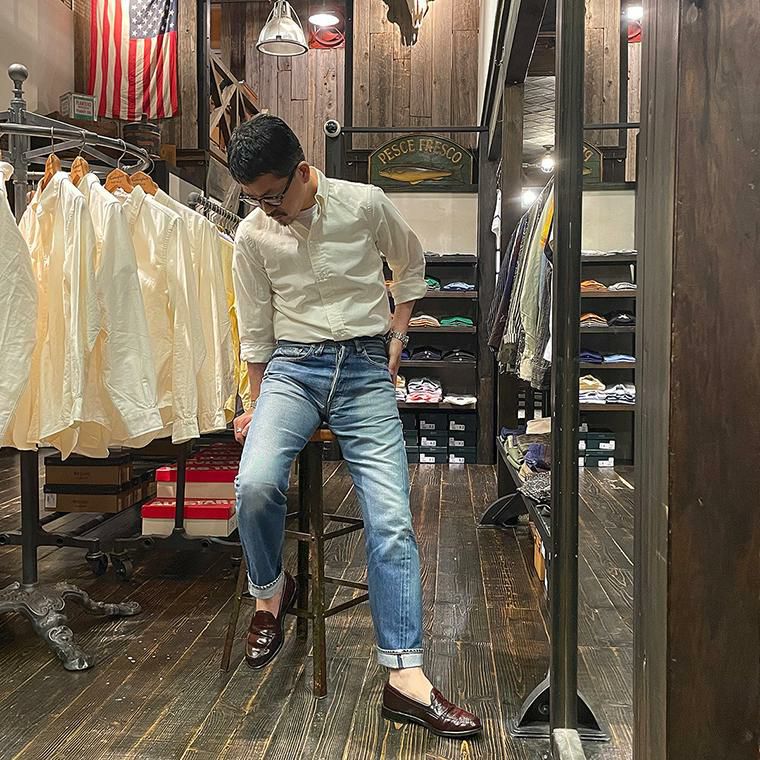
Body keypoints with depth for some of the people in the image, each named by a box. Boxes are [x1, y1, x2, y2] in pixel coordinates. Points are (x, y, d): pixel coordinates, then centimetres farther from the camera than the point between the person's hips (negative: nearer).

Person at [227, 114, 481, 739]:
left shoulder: (365, 204, 0)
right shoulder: (252, 235, 4)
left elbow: (411, 264, 18)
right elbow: (255, 330, 13)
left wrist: (397, 334, 10)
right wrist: (259, 407, 16)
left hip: (366, 369, -1)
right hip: (292, 366, 1)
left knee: (392, 520, -12)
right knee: (256, 483, -28)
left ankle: (406, 680, -7)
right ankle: (271, 591, 4)